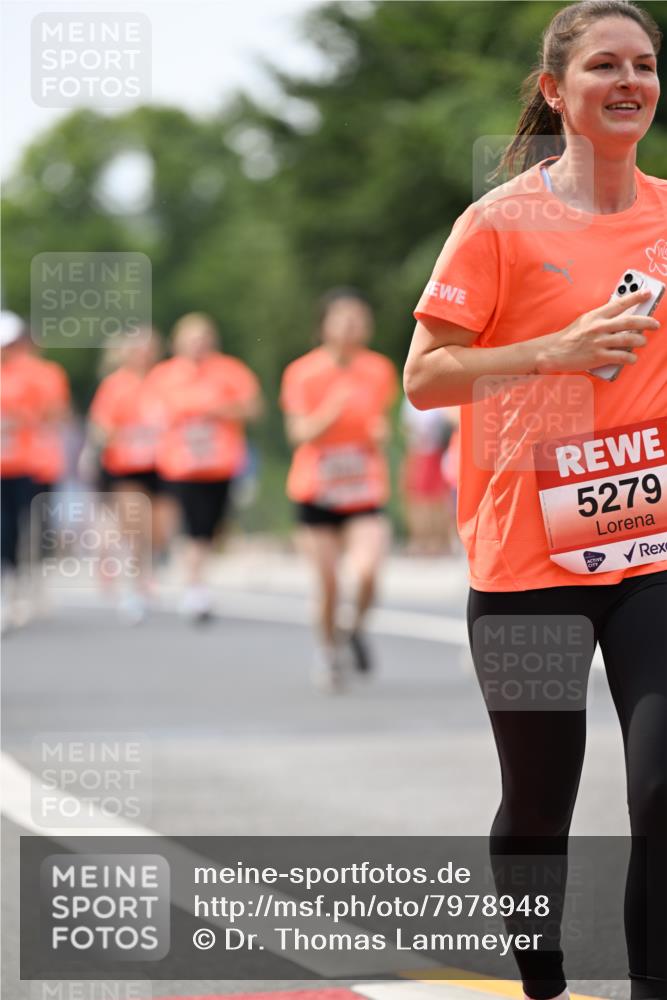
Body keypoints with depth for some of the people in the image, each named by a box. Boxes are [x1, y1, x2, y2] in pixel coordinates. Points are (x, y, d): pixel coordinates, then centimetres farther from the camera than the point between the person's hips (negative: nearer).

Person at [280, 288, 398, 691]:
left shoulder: (380, 370, 0)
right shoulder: (303, 372, -7)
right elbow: (300, 433, -12)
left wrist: (380, 431, -9)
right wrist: (332, 411, -29)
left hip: (365, 491, 1)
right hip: (316, 491, -1)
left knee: (367, 571, -19)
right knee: (328, 582, 2)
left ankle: (357, 628, 12)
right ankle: (329, 650, 27)